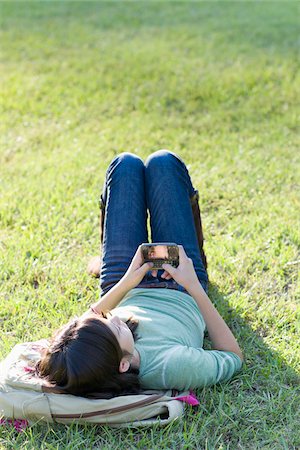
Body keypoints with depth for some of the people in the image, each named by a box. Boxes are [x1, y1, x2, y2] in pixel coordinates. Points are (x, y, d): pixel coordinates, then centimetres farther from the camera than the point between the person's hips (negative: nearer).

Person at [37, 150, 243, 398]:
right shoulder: (174, 367, -49)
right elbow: (233, 356, -27)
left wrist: (126, 284, -26)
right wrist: (194, 286, -31)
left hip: (127, 290, 2)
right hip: (180, 293, -1)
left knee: (126, 163, 9)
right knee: (163, 162, 5)